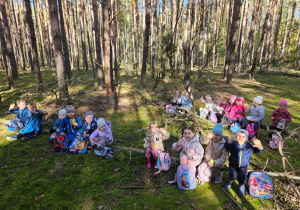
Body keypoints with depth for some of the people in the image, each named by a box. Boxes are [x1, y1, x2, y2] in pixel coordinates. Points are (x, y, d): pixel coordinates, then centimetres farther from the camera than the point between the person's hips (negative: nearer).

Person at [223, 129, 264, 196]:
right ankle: (230, 182, 11)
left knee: (242, 176, -25)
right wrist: (231, 139, -45)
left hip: (243, 166, 1)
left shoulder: (248, 145, 0)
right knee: (232, 174, -26)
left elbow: (259, 150, -8)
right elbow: (227, 146, -28)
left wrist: (259, 146, -33)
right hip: (233, 165, -1)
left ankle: (241, 186, 12)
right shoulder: (234, 144, -7)